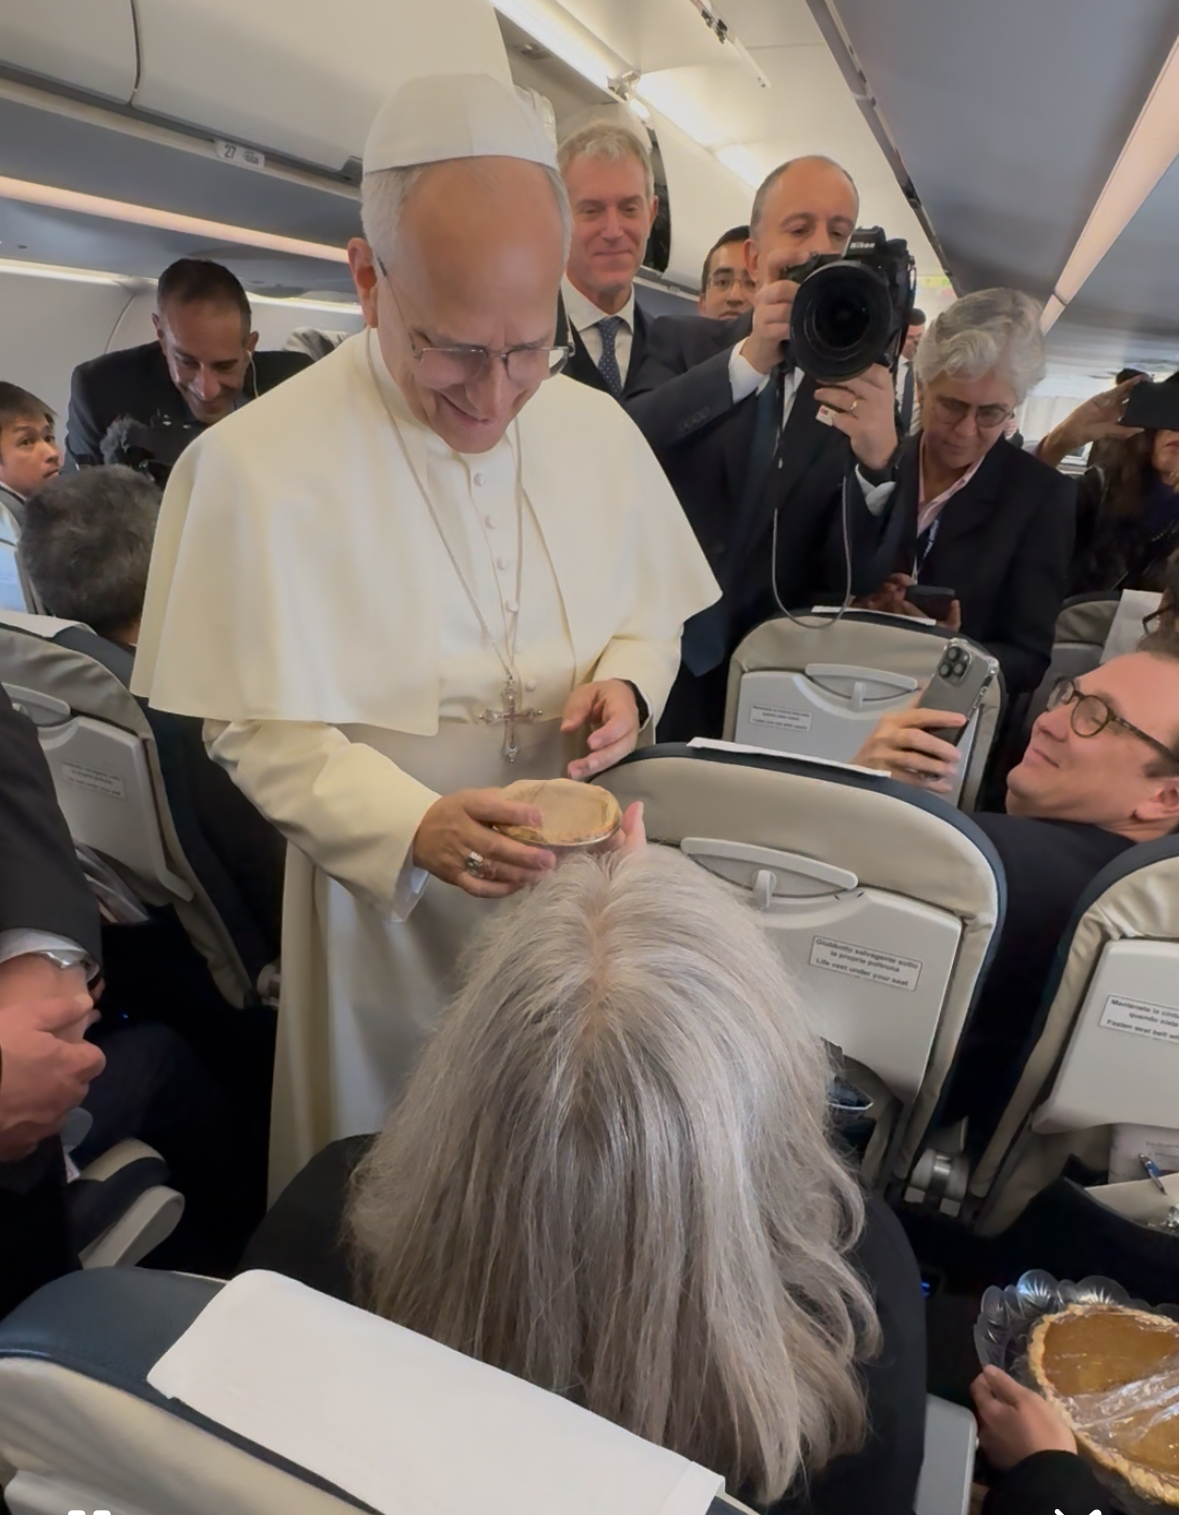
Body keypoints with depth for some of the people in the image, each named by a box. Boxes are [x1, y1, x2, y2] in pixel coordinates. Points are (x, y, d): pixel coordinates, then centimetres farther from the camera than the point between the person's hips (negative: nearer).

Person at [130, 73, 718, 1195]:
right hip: (388, 894, -3)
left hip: (585, 874, 4)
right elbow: (256, 728, -13)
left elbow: (652, 609, 10)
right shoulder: (256, 465, -16)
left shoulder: (597, 427, -1)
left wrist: (627, 677, -13)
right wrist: (412, 828, -29)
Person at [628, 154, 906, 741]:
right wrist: (750, 358, -26)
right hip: (660, 662, 0)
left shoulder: (867, 385, 1)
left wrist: (880, 460, -25)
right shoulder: (684, 341, 3)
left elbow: (855, 577, -8)